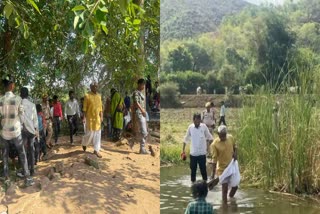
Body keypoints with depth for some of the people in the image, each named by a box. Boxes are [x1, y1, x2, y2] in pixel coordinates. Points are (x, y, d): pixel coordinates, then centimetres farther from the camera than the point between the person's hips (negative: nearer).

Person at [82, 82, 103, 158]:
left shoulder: (99, 96, 8)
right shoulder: (87, 96, -8)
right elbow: (84, 108, -8)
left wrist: (101, 116, 8)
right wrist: (84, 117, -13)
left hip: (97, 118, 5)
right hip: (90, 118, -5)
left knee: (97, 134, 4)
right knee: (89, 133, -2)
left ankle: (96, 150, 9)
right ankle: (84, 143, 28)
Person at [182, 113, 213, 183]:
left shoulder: (204, 126, -7)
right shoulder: (190, 127, -4)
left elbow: (209, 137, 2)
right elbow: (186, 139, 7)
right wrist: (183, 149, 6)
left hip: (202, 153, -1)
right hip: (193, 153, 1)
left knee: (203, 169, 6)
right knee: (193, 170, 9)